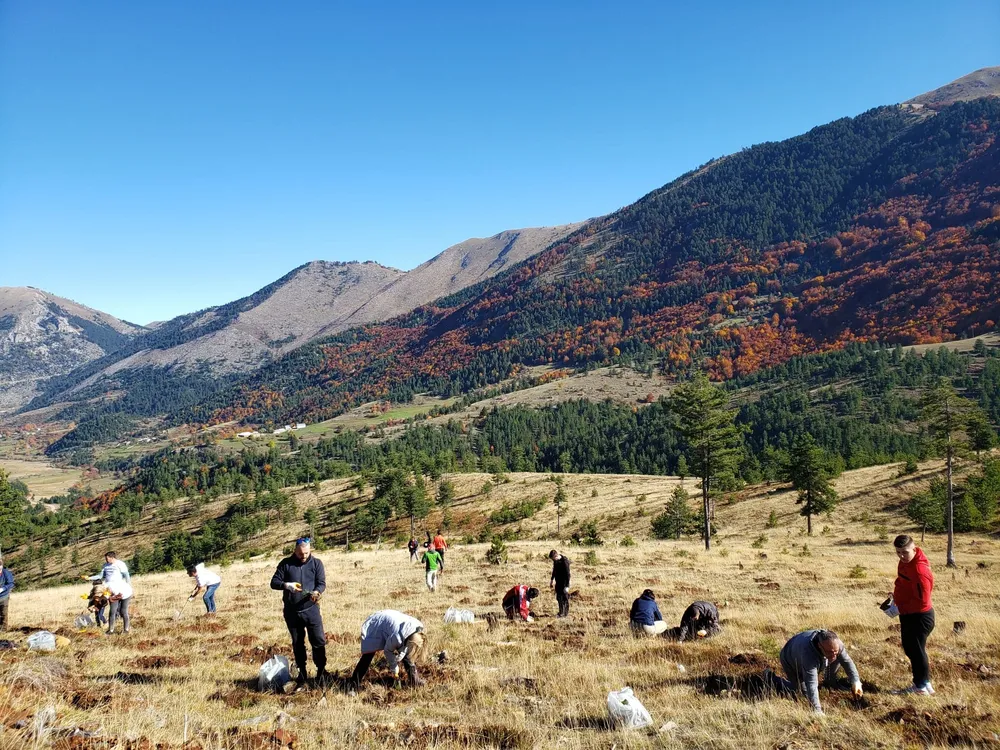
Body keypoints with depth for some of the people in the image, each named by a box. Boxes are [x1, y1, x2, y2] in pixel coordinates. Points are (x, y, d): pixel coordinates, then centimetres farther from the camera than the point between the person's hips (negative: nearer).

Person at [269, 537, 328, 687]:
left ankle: (321, 672, 13)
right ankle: (301, 676, 25)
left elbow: (322, 583, -4)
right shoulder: (286, 563, 0)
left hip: (311, 610, -1)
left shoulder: (316, 563, -1)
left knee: (319, 641, -4)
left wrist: (317, 592, -27)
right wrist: (286, 585, -23)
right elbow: (274, 582, -1)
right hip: (291, 612, 1)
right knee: (297, 645, 13)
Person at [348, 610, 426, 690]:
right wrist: (395, 669, -7)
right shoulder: (397, 637, -40)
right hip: (375, 625, -6)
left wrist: (397, 659, -2)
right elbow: (388, 650, -19)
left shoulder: (418, 628, -23)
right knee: (368, 656, -15)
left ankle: (414, 679, 16)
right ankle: (353, 683, -6)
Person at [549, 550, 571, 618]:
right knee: (559, 598, 16)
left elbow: (567, 574, -22)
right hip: (558, 582, 8)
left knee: (565, 598, 1)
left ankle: (566, 614, 12)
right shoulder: (555, 561, 0)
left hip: (564, 582, -8)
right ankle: (561, 613, 29)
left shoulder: (564, 561, -24)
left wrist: (567, 586, -22)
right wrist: (552, 579, 24)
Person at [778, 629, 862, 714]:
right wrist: (817, 710, -52)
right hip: (792, 662, -5)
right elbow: (811, 684, -49)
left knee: (839, 659, -9)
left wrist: (855, 682, -23)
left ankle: (829, 683, 16)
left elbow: (847, 661, -13)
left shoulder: (835, 644, -31)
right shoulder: (808, 653, -49)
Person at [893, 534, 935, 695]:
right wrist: (896, 597, 6)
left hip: (919, 616, -10)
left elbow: (922, 601, -26)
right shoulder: (906, 562, 1)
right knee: (909, 648, 19)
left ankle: (923, 686, 17)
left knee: (916, 650, 2)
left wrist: (901, 607, -19)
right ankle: (921, 683, 32)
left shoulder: (919, 570, -28)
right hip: (907, 614, 10)